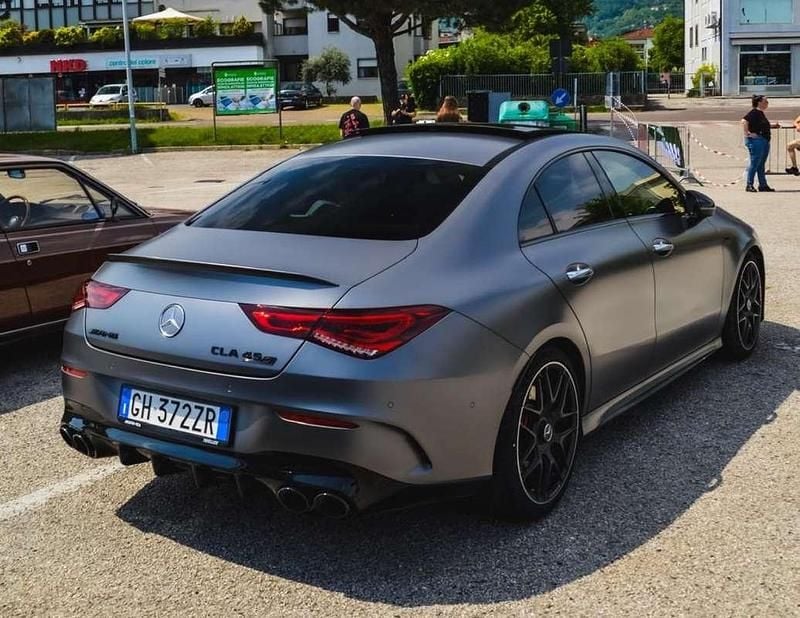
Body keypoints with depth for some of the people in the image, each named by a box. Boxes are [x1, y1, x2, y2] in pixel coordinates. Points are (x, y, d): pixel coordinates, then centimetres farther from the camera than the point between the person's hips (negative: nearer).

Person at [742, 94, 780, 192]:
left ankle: (763, 185, 16)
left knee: (761, 165, 11)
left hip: (764, 141, 10)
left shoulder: (761, 113, 16)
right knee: (754, 163, -7)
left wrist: (773, 125, 25)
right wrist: (747, 133, -24)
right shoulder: (754, 112, -13)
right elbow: (744, 121, -26)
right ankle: (749, 185, -2)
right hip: (755, 140, -10)